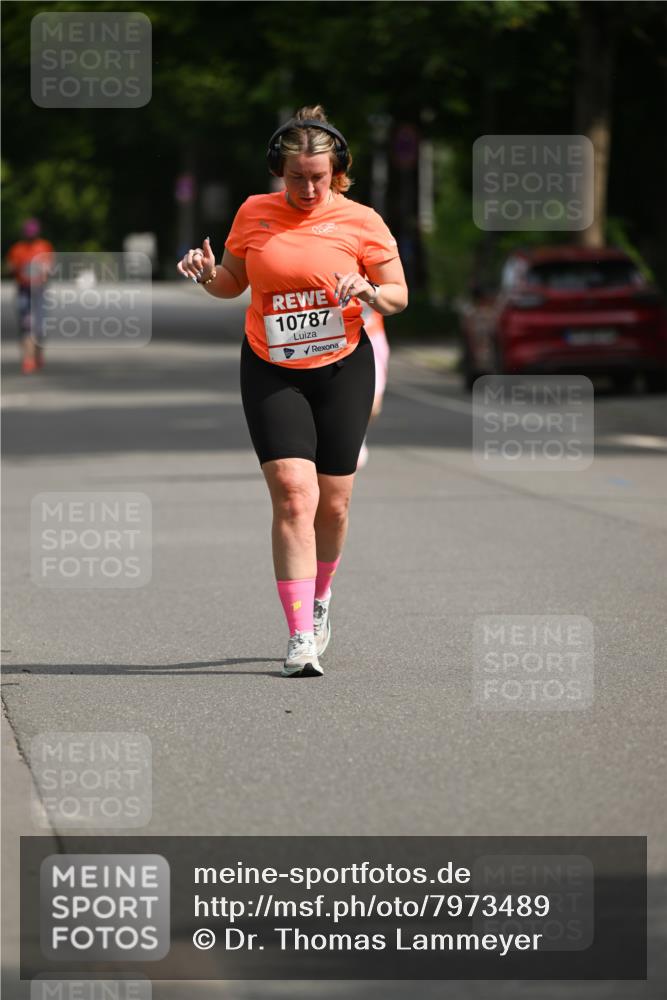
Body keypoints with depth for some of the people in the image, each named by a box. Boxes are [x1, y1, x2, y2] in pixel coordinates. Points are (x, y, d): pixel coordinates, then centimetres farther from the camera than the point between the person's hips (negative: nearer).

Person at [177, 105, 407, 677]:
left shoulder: (361, 222, -3)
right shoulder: (254, 213, 2)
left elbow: (399, 296, 2)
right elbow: (233, 283, 15)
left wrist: (369, 293, -19)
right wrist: (207, 274, -7)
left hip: (342, 371, 0)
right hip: (271, 373, 0)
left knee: (333, 503, 6)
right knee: (293, 495, -15)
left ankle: (319, 602, 36)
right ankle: (301, 637, -18)